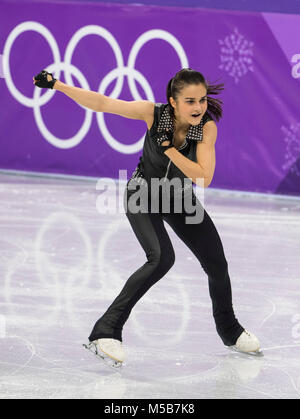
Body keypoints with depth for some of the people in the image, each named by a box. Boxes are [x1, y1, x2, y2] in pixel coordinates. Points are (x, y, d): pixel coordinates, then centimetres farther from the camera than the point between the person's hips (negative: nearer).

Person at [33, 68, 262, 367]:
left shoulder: (207, 126, -23)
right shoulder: (155, 113, -26)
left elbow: (204, 178, -30)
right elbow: (102, 103, -25)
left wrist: (168, 147, -35)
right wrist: (57, 84, -30)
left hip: (180, 198, 3)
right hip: (143, 195, -3)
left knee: (217, 264, 5)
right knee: (161, 259, -27)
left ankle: (230, 331, 33)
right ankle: (106, 331, -24)